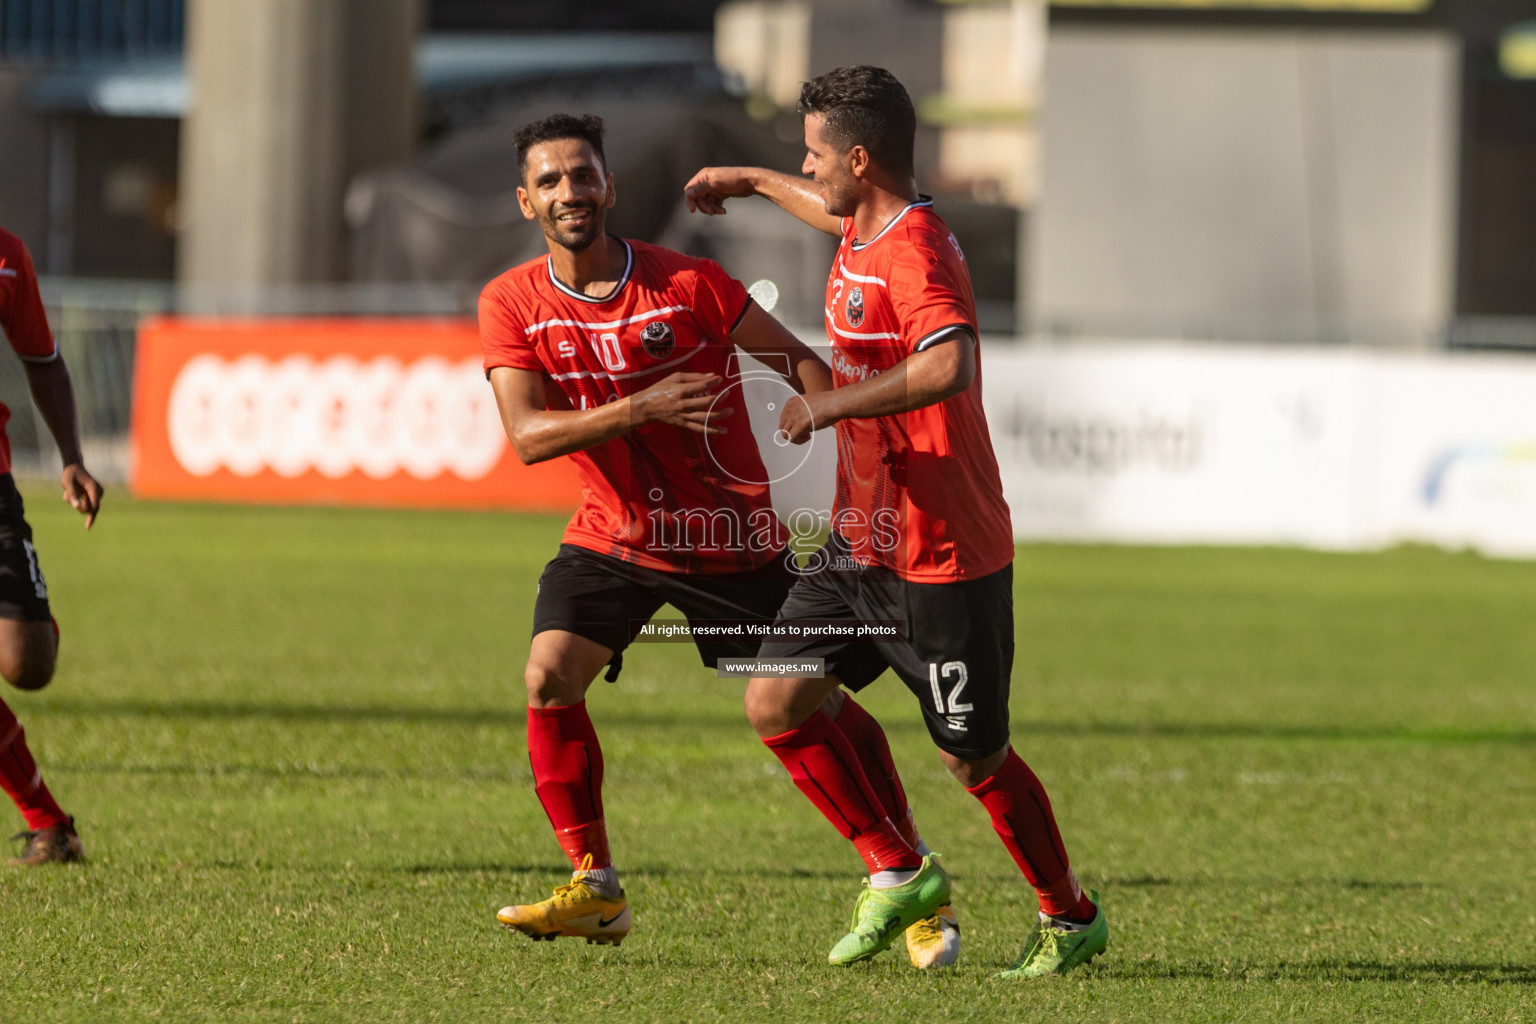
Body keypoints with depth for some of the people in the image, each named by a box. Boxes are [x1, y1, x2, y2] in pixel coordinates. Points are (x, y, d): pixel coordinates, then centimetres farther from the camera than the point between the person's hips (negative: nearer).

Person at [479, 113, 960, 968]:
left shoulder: (688, 285, -14)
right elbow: (528, 434, -19)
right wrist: (644, 406, -34)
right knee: (550, 677, -18)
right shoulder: (512, 305, -7)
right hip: (614, 537, 2)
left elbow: (801, 364, -7)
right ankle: (594, 890, -6)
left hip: (734, 539, -2)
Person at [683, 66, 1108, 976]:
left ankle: (1072, 918, 23)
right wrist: (749, 181, 48)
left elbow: (949, 366, -42)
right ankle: (899, 875, 14)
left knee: (975, 758, 3)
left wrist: (828, 403, -31)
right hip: (864, 540, 9)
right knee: (776, 704, 2)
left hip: (943, 559, -9)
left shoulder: (916, 253, -22)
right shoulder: (867, 233, 7)